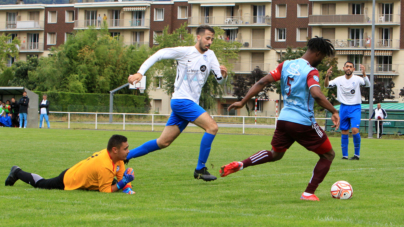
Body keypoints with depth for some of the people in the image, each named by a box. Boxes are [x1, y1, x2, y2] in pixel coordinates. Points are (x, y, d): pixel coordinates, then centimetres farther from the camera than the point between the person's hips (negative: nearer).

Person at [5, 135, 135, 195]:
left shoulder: (115, 155, -15)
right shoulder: (105, 167, -40)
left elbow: (121, 176, -6)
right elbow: (106, 191, -31)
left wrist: (127, 187, -23)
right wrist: (121, 185, -37)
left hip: (75, 171, 6)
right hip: (68, 182, -6)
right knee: (40, 184, 18)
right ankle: (17, 173, 41)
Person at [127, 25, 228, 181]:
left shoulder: (210, 55, 11)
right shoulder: (185, 52, -8)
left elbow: (219, 80, 8)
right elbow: (158, 55, -5)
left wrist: (223, 75, -16)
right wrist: (140, 73, -13)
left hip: (191, 104, 7)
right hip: (181, 100, -7)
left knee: (163, 142, 10)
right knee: (212, 127, -20)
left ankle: (123, 156, 20)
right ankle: (200, 169, -14)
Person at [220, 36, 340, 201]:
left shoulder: (286, 65, 7)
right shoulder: (310, 71, -13)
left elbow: (262, 82, 4)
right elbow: (316, 95, -30)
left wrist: (242, 102, 7)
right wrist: (334, 111, -25)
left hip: (284, 120, 7)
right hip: (304, 123, -7)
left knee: (275, 154, 27)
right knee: (328, 155, 10)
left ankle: (239, 165, 8)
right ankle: (309, 193, 3)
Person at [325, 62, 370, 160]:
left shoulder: (357, 79, -7)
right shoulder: (339, 79, 3)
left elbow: (367, 84, -21)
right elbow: (327, 85, 4)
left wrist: (364, 74, -40)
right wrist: (327, 76, -16)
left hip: (355, 108, -3)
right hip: (343, 107, 3)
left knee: (355, 130, -17)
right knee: (344, 132, 4)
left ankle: (357, 154, -4)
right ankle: (344, 155, 13)